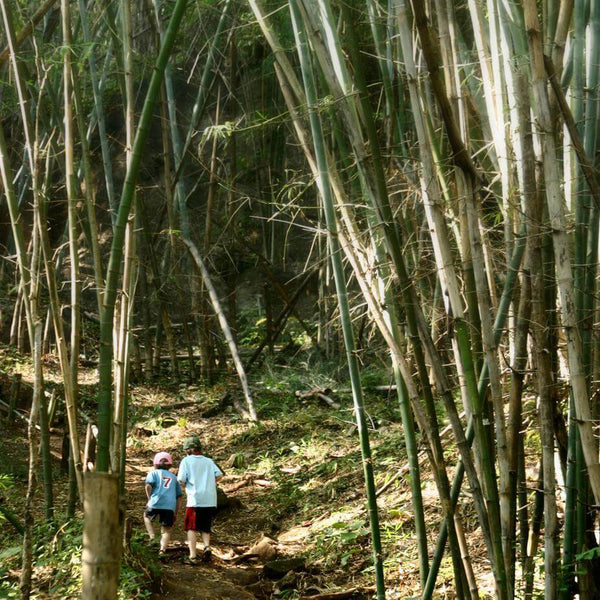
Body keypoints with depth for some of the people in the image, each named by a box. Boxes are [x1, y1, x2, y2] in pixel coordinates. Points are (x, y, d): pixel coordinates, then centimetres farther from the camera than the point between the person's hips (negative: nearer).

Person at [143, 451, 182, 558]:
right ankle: (162, 550, -15)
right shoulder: (173, 477, 26)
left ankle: (152, 537, 9)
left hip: (156, 503, -2)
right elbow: (179, 496, 22)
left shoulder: (153, 473, 15)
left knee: (147, 516, 27)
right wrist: (176, 513, 25)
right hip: (170, 505, 2)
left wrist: (149, 499, 3)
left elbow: (148, 485, -7)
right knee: (166, 530, 6)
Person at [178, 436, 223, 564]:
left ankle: (192, 556, -8)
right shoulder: (208, 461, 16)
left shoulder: (186, 461, 3)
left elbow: (181, 481, -5)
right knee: (205, 528, 15)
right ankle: (207, 546, -10)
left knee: (191, 528, 1)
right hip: (210, 500, 4)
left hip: (195, 499, -4)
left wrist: (184, 486, 16)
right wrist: (208, 483, 15)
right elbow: (219, 475, 3)